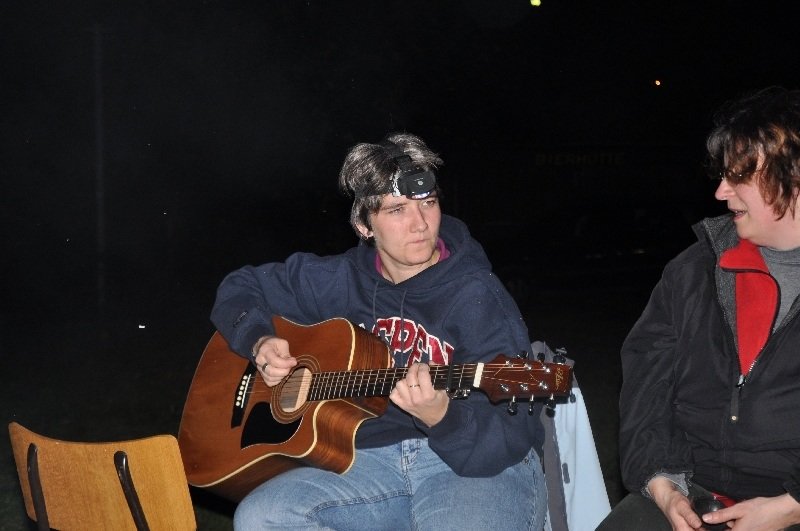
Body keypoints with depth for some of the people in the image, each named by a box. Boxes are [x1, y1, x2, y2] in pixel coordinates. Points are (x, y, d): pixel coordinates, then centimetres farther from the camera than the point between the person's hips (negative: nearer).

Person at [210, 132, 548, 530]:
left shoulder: (477, 297, -9)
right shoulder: (342, 280, 6)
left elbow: (512, 440, -16)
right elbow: (240, 287, 22)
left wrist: (442, 418, -36)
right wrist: (259, 343, 1)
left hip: (483, 467, -5)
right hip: (374, 454, 5)